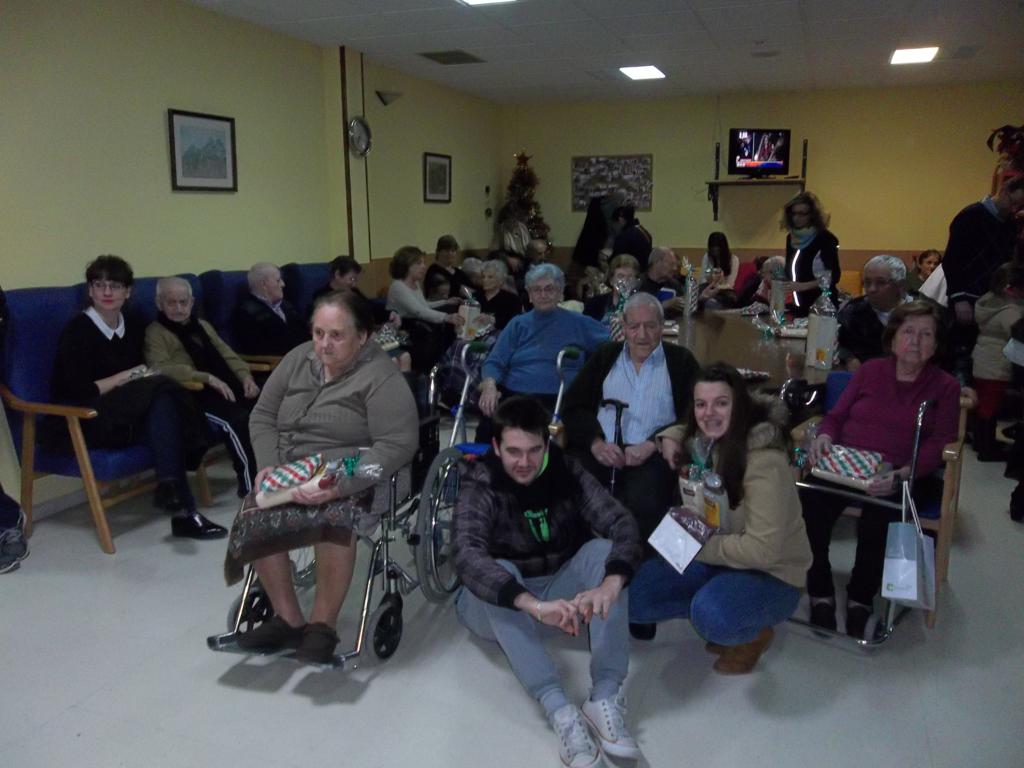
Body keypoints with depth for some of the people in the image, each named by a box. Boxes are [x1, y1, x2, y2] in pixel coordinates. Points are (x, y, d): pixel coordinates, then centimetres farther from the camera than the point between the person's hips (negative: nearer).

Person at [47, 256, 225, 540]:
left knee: (162, 406, -30)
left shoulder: (133, 327, 11)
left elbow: (143, 374, 15)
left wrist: (143, 376, -8)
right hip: (80, 423, -5)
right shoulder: (77, 330, -7)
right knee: (163, 388, -29)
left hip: (128, 418, 6)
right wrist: (130, 375, -10)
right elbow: (81, 392, -15)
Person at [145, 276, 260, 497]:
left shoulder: (203, 326, 28)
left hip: (226, 387, 6)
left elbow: (228, 355, 24)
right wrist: (208, 378, -20)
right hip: (195, 394, -6)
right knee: (237, 419, -33)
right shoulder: (155, 332, 5)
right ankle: (251, 486, -23)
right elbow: (161, 369, -12)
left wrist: (245, 376, 2)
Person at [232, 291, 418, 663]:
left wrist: (339, 484, -28)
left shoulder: (381, 377, -12)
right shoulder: (298, 359, 8)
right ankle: (289, 619, -5)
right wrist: (268, 466, -5)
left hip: (348, 480, -5)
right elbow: (262, 416, 14)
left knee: (333, 518, -36)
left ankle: (323, 623, -14)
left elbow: (397, 444, -19)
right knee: (252, 518, -23)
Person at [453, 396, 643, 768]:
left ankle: (606, 698, -30)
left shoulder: (565, 470, -12)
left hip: (558, 591, 3)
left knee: (603, 550, -24)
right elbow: (468, 558, -40)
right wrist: (535, 605, -55)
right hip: (498, 607, -2)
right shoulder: (479, 488, -21)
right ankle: (561, 712, -42)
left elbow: (622, 524, -24)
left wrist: (610, 585, -45)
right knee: (499, 572, -35)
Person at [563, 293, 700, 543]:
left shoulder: (681, 361, 14)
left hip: (651, 455, -2)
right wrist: (595, 441, -6)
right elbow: (573, 405, 13)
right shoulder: (605, 356, 20)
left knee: (644, 504, -34)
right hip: (600, 450, 2)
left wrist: (652, 445, -12)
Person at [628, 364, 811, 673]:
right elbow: (684, 429, 23)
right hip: (716, 559, 6)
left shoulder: (764, 459, -24)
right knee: (630, 595, -11)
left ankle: (752, 634, -2)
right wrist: (669, 438, 0)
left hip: (771, 574, -6)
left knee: (712, 616, -37)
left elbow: (763, 549, -28)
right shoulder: (704, 442, -3)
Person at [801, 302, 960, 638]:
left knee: (879, 514, -35)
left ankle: (861, 597, -10)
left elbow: (939, 444, -2)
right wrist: (823, 437, -11)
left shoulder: (945, 386, 10)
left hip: (902, 475, -2)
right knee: (810, 500, -29)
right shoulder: (870, 370, 17)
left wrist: (899, 475, -21)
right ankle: (820, 593, -12)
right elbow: (836, 415, 15)